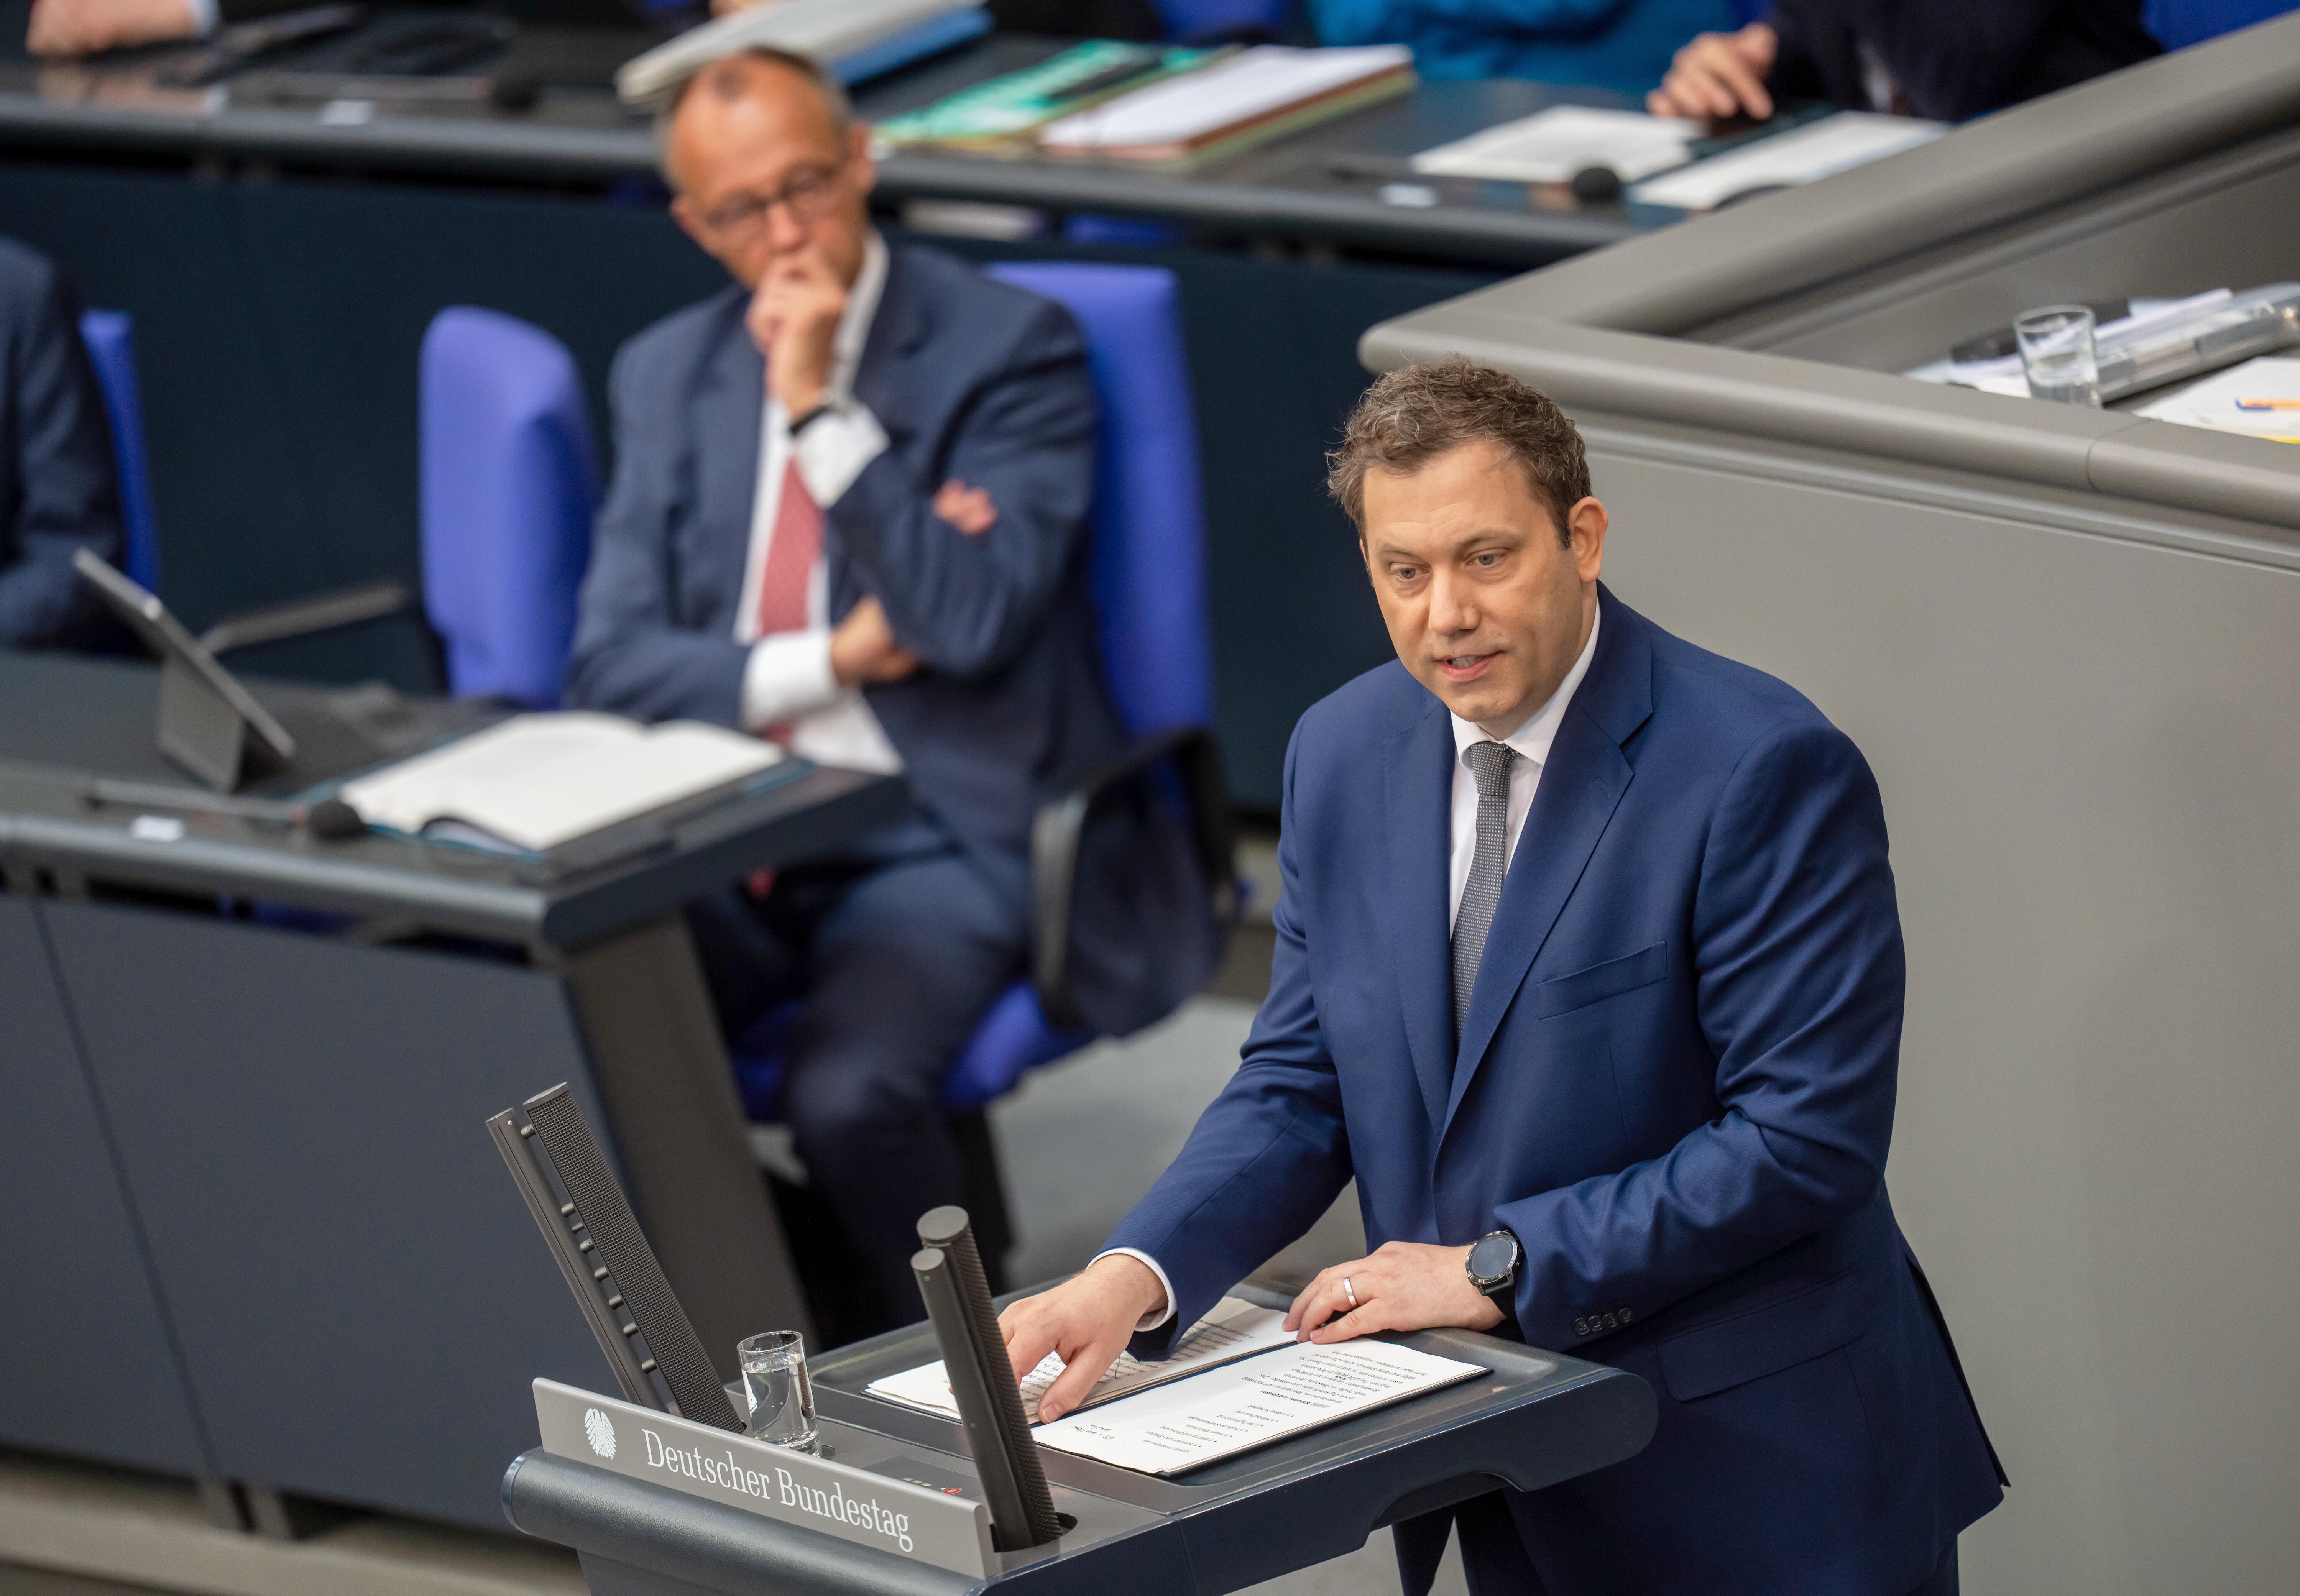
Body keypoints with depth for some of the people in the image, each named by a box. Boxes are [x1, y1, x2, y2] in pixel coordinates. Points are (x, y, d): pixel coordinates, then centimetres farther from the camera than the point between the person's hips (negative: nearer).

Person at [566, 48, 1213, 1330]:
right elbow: (612, 661, 6)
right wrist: (825, 663, -8)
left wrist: (824, 409, -15)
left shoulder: (1011, 347, -1)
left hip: (945, 840, -4)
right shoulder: (670, 375, 13)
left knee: (847, 1092, -32)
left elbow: (977, 621, -14)